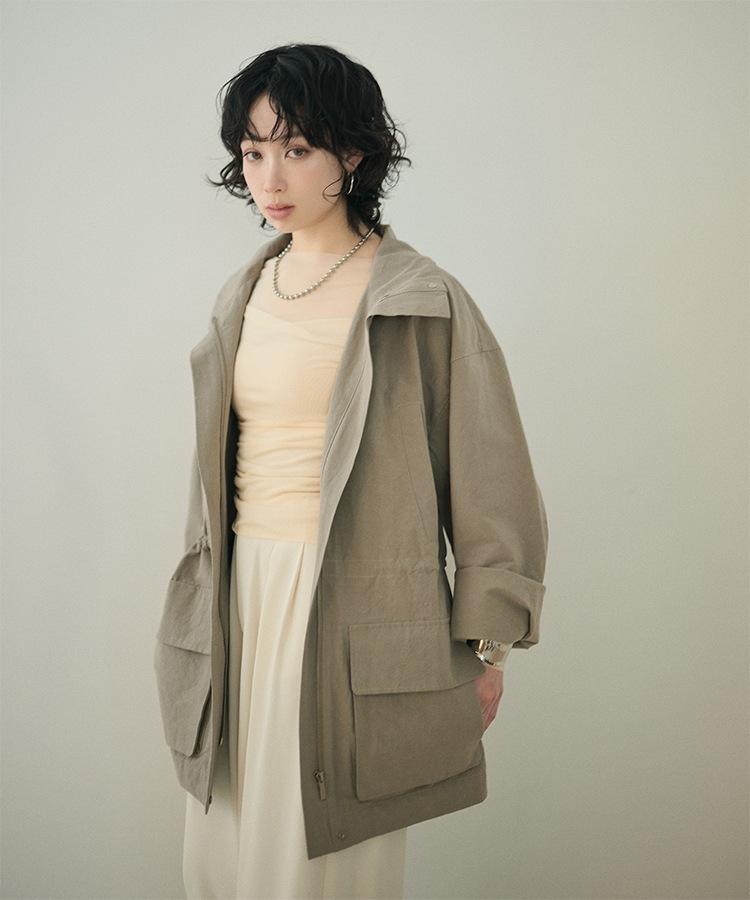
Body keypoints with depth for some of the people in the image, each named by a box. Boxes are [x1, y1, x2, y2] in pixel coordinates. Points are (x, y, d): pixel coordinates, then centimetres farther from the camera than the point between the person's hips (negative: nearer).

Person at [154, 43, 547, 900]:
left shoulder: (422, 301, -9)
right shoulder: (243, 297, 10)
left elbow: (490, 484, -7)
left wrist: (484, 644, -6)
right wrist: (200, 597, 19)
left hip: (356, 611, -6)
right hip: (242, 599, 6)